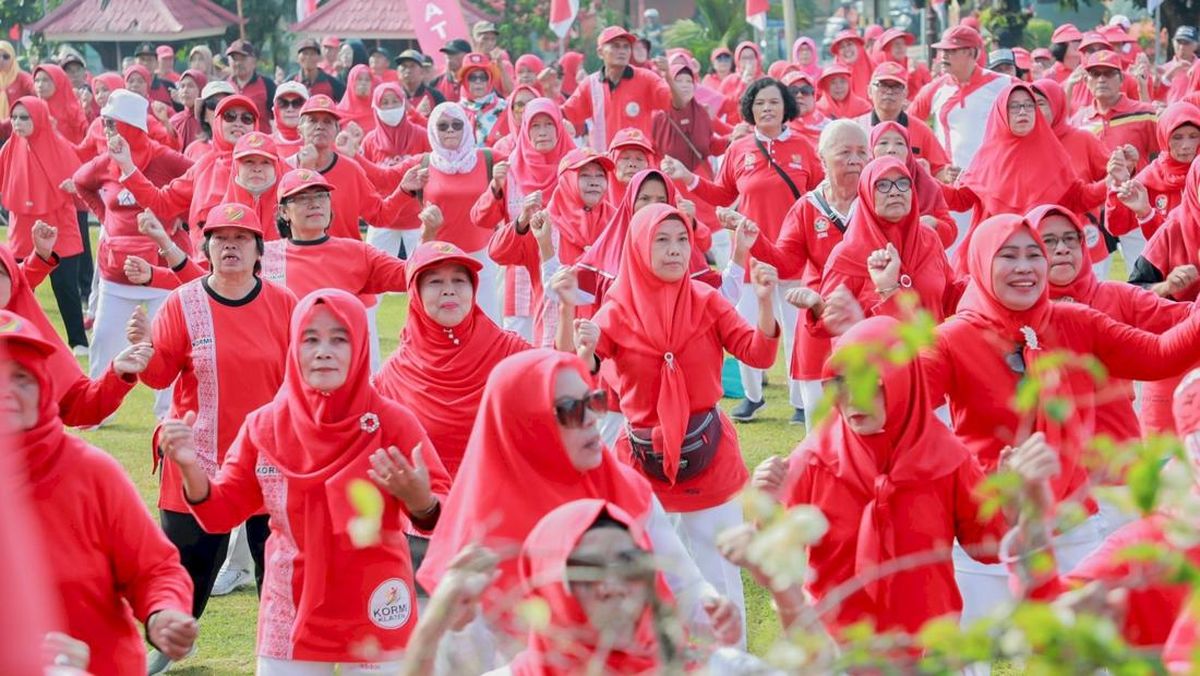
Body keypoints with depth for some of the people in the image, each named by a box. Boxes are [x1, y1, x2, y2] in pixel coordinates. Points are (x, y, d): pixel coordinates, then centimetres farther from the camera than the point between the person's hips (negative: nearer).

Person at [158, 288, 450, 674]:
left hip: (375, 618, -2)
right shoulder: (265, 426, -2)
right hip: (290, 617, 2)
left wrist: (418, 500, -33)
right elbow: (221, 513, 2)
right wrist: (191, 468, -16)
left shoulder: (392, 422, -9)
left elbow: (443, 517, -10)